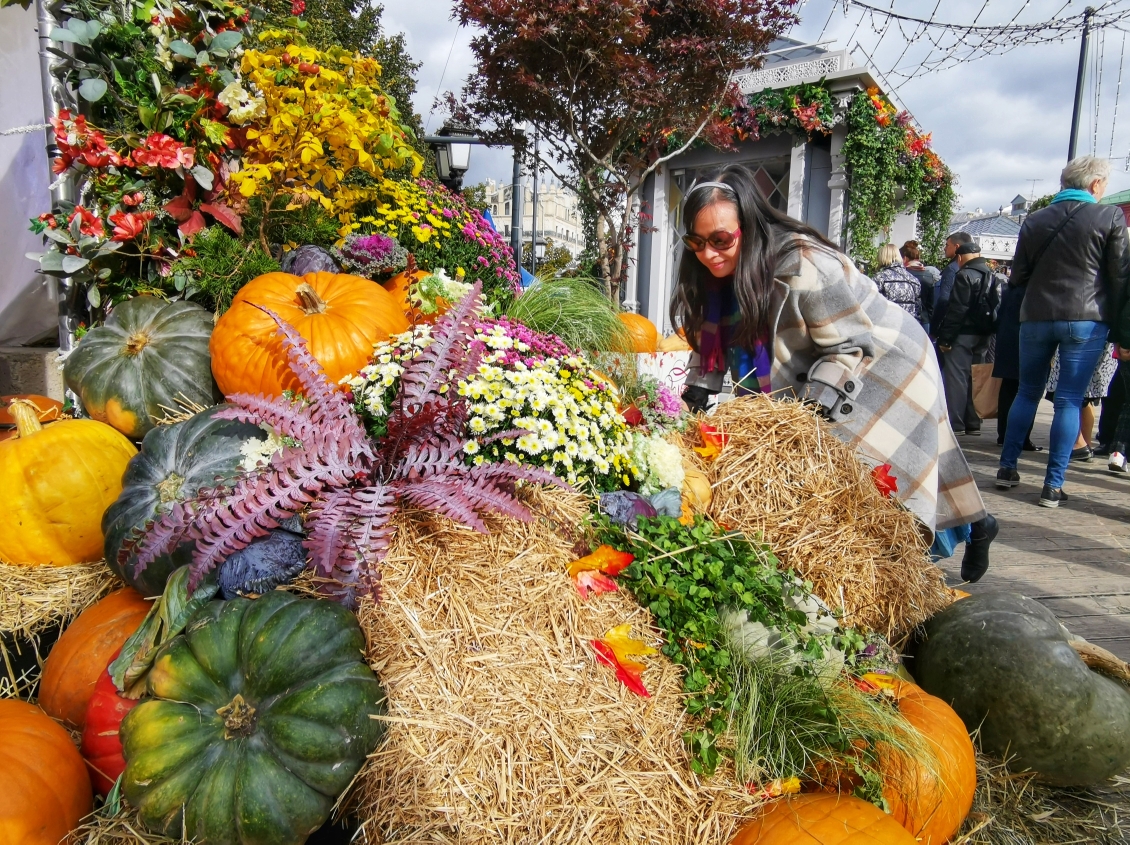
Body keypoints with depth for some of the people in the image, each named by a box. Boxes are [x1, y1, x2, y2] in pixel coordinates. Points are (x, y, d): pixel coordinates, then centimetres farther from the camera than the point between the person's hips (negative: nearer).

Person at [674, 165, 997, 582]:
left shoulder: (804, 266, -34)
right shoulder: (717, 272, -11)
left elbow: (852, 346, -29)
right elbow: (710, 341, -3)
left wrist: (814, 408, -38)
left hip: (887, 363, -8)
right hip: (812, 375, 8)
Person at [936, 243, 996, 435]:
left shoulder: (965, 275, -11)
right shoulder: (992, 276, 13)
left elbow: (956, 310, -16)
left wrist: (944, 338, -14)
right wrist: (990, 331, 17)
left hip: (963, 334, -8)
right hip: (983, 334, 8)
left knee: (956, 377, -6)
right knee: (974, 377, 12)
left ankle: (955, 424, -8)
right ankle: (973, 423, 15)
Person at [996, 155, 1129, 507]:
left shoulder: (1035, 220, 5)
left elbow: (1018, 276, 8)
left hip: (1036, 317, 3)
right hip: (1086, 320, -3)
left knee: (1027, 393, 15)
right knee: (1069, 401, 0)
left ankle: (1007, 468, 16)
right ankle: (1053, 485, 0)